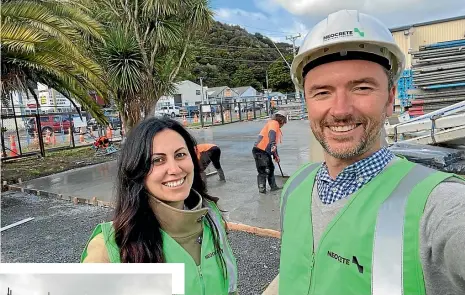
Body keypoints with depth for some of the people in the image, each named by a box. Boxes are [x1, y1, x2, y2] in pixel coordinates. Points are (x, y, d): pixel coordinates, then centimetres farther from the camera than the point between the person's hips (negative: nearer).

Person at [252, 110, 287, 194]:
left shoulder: (276, 127, 23)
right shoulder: (274, 123, -6)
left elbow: (275, 142, 29)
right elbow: (271, 133, -28)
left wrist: (276, 155, 32)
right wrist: (273, 144, -43)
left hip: (266, 152, 10)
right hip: (260, 151, -10)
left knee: (271, 168, 19)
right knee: (264, 171, -7)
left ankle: (273, 186, 31)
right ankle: (262, 189, 3)